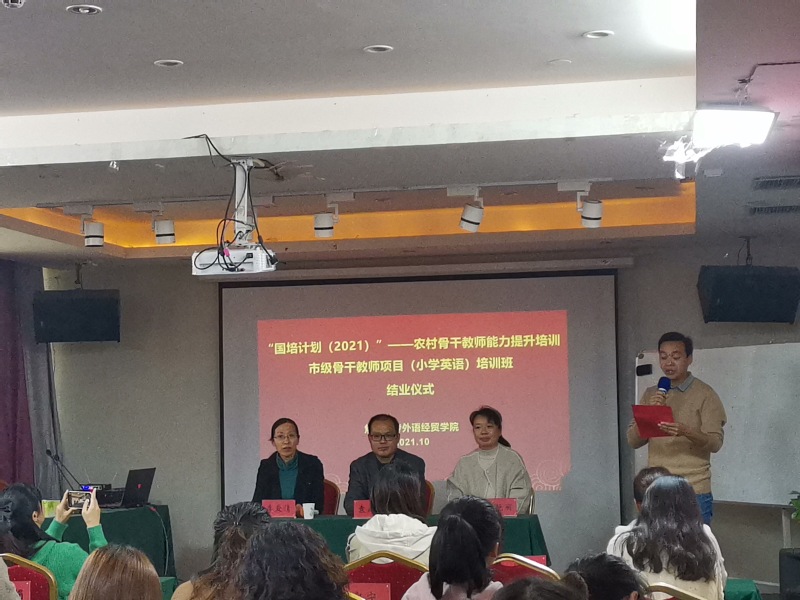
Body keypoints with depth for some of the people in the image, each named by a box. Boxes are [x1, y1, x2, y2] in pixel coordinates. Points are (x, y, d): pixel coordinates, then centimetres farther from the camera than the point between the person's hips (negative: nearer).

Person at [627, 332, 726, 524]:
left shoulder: (704, 394, -2)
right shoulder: (651, 394, 12)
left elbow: (715, 442, -10)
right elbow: (633, 440, 7)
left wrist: (686, 432, -28)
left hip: (694, 493, -4)